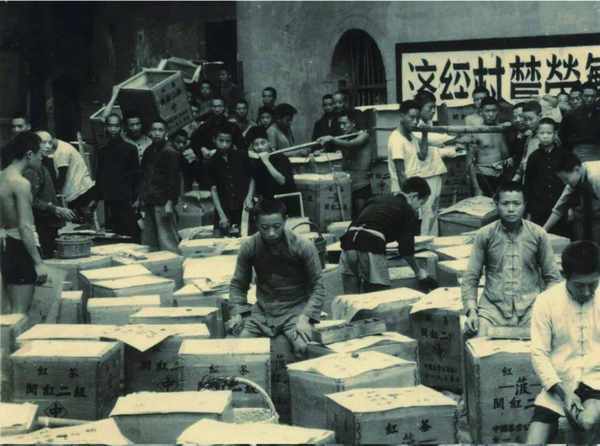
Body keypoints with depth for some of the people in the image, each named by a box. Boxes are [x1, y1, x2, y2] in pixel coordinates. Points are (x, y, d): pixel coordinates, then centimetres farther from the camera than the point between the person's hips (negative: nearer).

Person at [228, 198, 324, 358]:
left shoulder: (303, 246, -13)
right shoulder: (249, 247, -5)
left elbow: (317, 287, -7)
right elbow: (238, 284, 6)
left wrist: (305, 318, -21)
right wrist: (236, 313, -11)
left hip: (295, 308, -3)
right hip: (262, 310, 3)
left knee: (303, 348, -30)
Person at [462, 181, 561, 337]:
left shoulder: (538, 235, 6)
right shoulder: (484, 235, 4)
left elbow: (552, 277, 12)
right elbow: (470, 278, 6)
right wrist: (471, 310, -9)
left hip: (530, 308, 1)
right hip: (493, 306, -1)